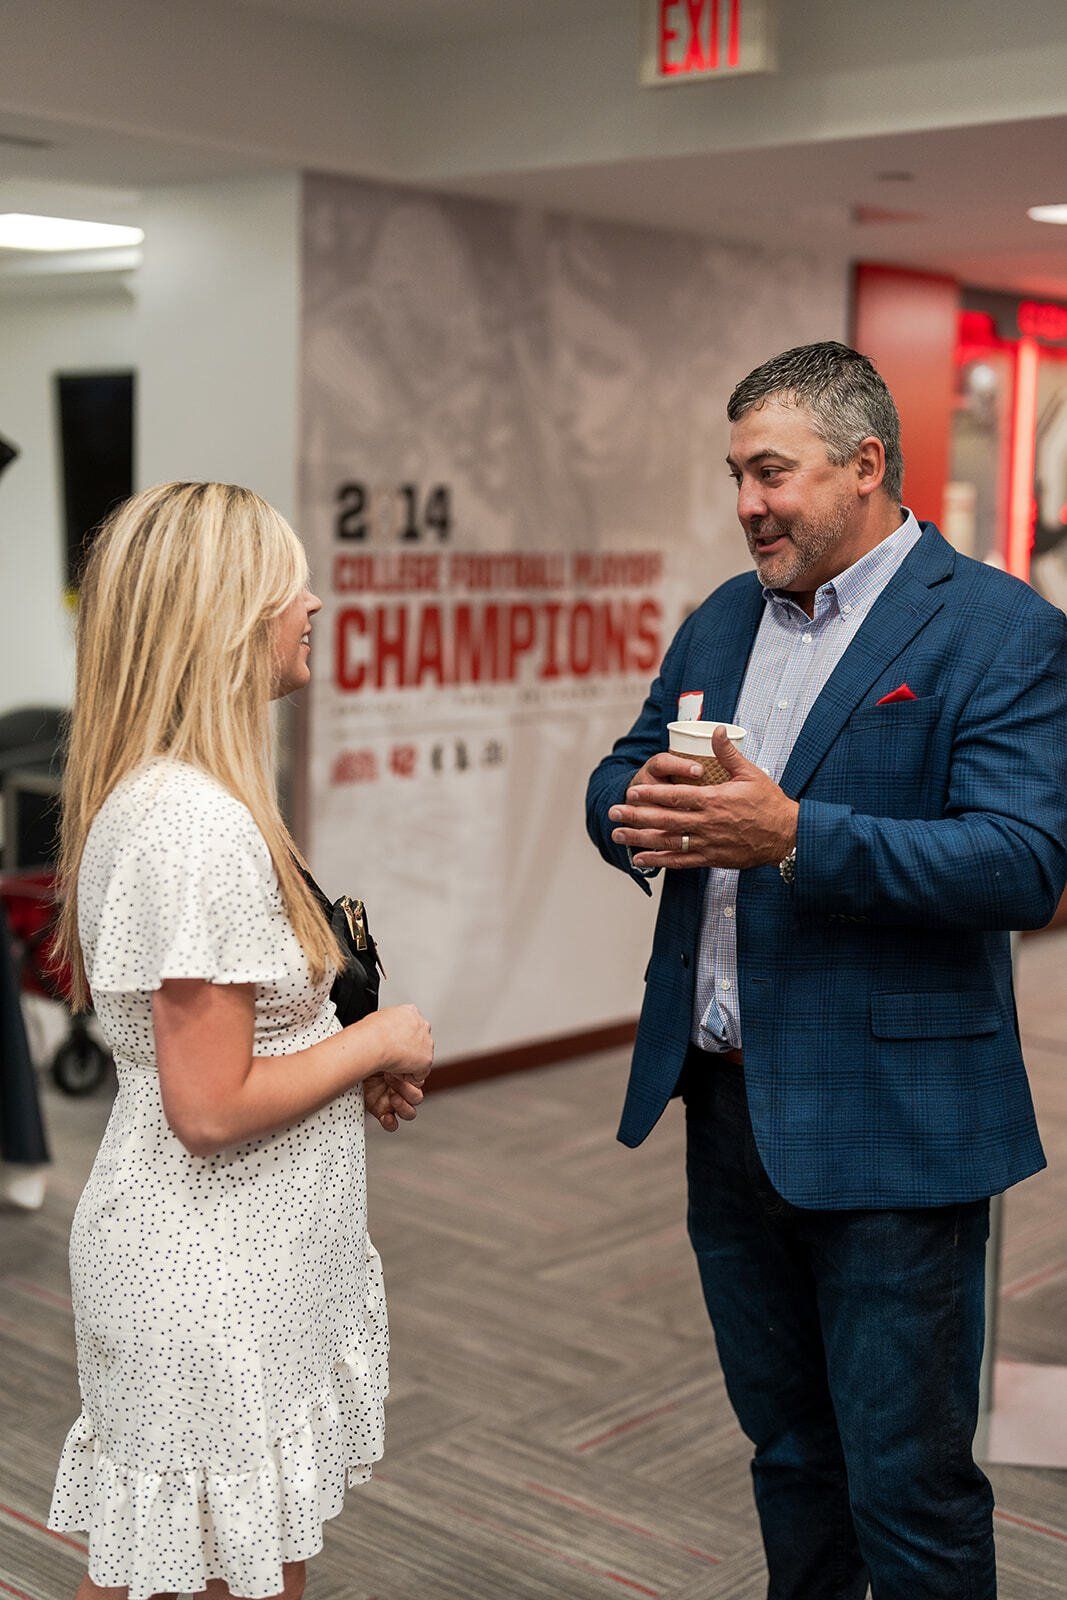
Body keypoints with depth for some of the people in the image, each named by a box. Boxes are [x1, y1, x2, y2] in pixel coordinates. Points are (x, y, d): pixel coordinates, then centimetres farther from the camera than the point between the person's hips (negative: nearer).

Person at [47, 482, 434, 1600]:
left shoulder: (155, 796, 8)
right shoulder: (196, 826, -24)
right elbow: (211, 1108, -24)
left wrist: (351, 1067, 8)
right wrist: (379, 1042, -11)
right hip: (214, 1286, -10)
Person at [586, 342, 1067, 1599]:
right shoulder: (721, 623, 11)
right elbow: (616, 786, 13)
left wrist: (794, 835, -30)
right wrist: (644, 810, -12)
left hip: (885, 1129, -6)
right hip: (727, 1109, 7)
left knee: (906, 1484, 5)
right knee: (787, 1450, 22)